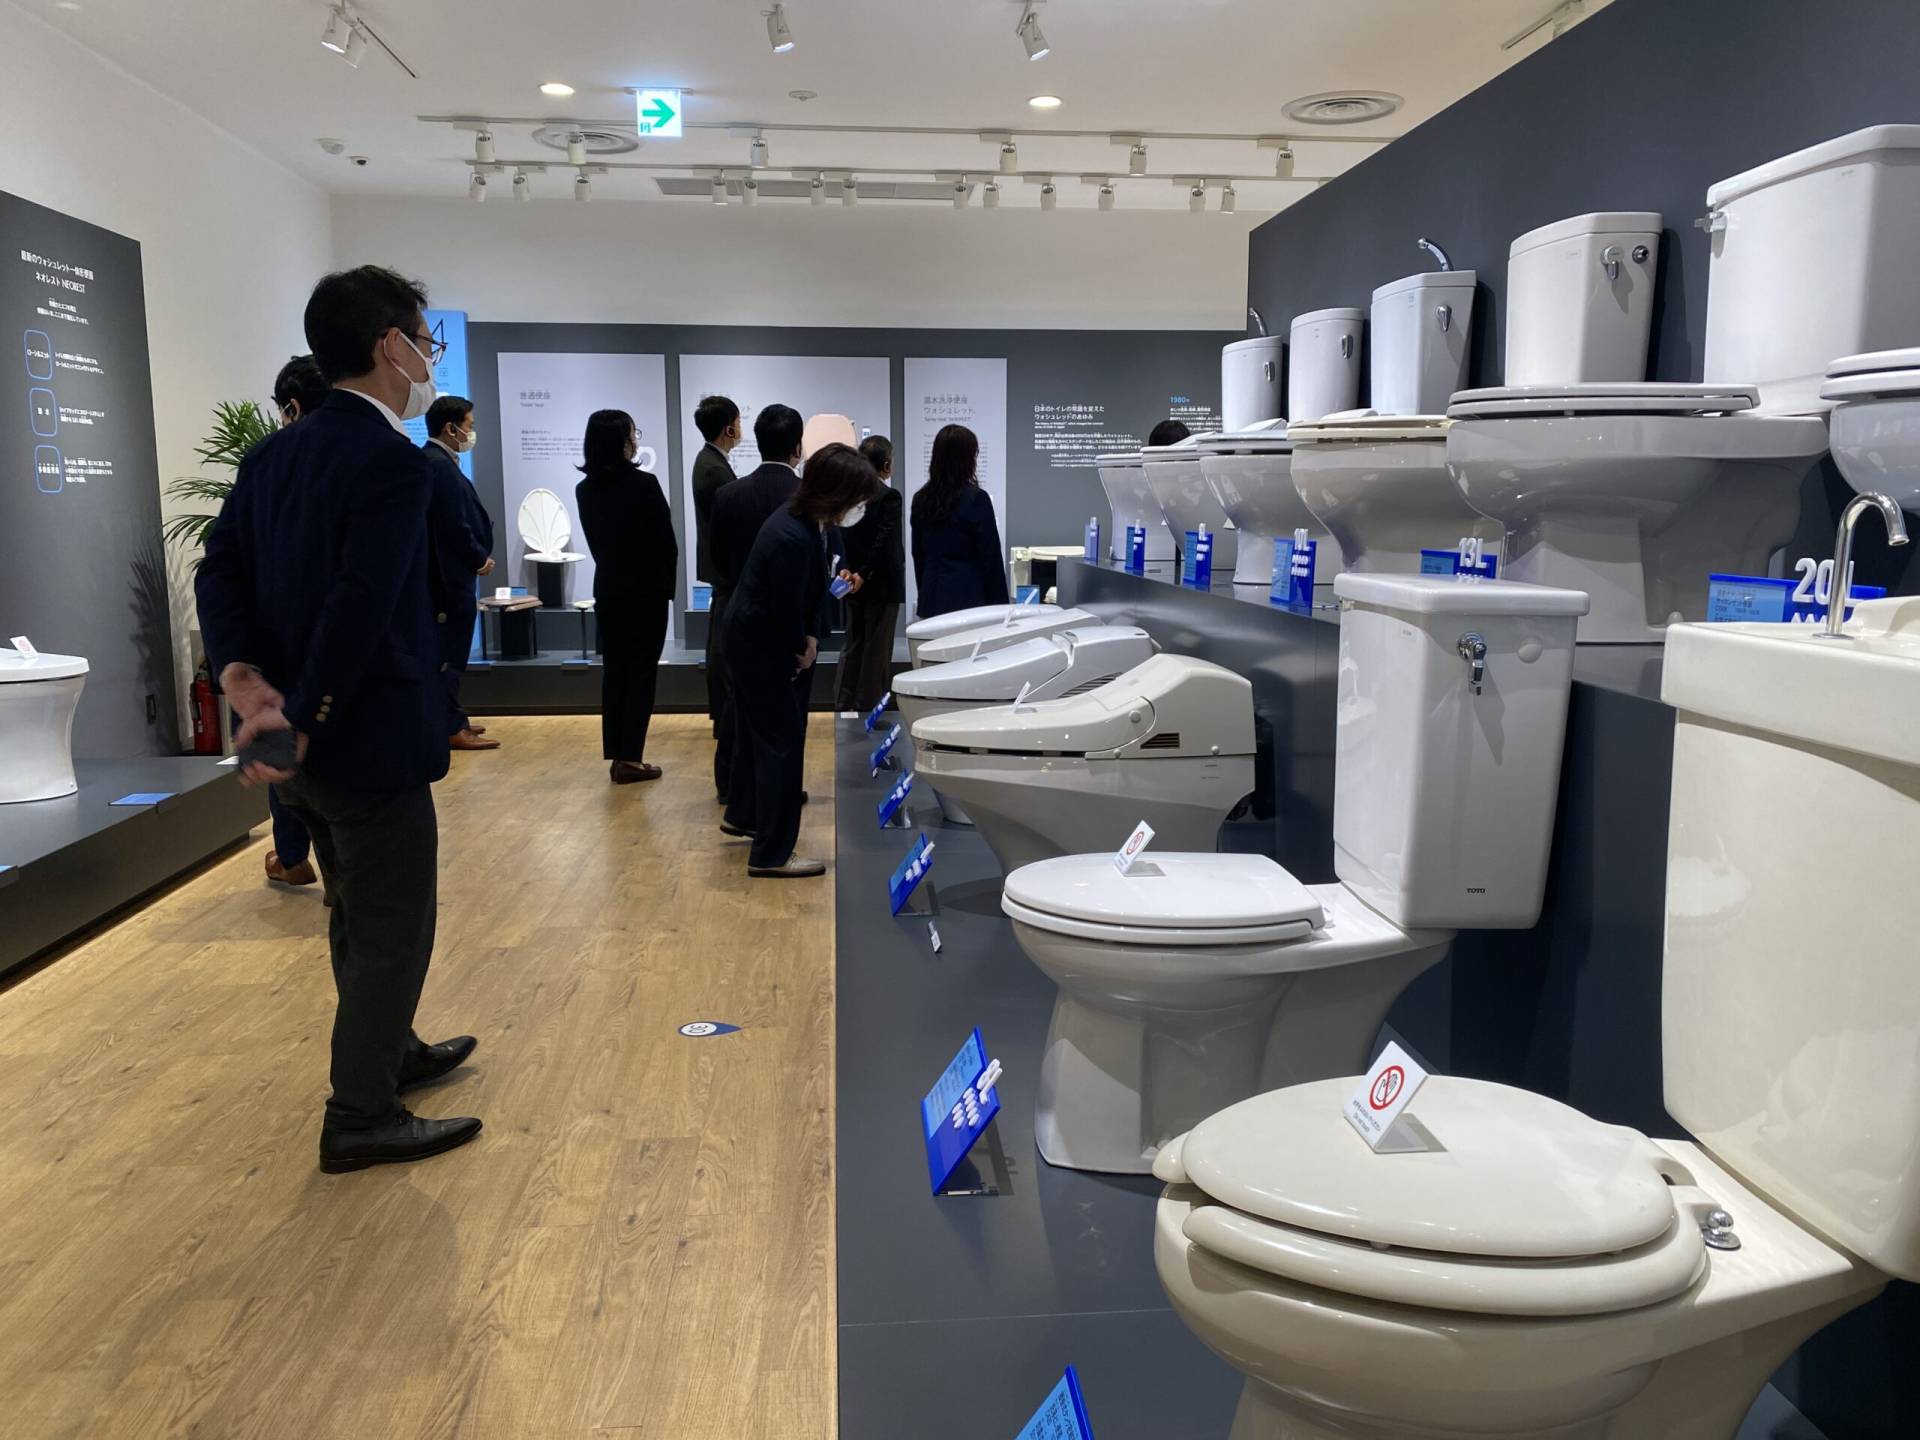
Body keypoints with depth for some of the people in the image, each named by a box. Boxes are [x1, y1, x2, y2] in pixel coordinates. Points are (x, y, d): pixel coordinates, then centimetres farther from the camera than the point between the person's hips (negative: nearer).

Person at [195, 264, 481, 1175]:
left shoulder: (272, 455, 8)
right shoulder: (392, 463, -19)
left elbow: (220, 573, 3)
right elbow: (359, 609, -27)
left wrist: (245, 679, -9)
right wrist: (301, 720, -21)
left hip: (301, 741, 9)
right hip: (369, 739, -9)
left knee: (359, 912, 23)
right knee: (393, 928, 5)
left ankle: (390, 1053, 41)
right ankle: (360, 1119, 15)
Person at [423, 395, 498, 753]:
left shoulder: (431, 461, 12)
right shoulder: (442, 466, -19)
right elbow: (455, 526, -22)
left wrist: (476, 555, 8)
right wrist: (480, 559, -9)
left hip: (442, 573, 10)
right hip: (450, 575, -10)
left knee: (446, 653, 16)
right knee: (449, 654, -4)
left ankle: (452, 721, 25)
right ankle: (452, 729, 2)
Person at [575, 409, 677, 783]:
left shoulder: (585, 489, 4)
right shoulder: (643, 484, -15)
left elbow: (595, 540, 10)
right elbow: (666, 540, -9)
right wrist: (668, 583, 6)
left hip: (608, 590, 6)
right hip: (646, 591, -5)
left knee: (614, 671, 10)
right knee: (641, 672, 1)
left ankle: (616, 756, 13)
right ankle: (630, 758, 2)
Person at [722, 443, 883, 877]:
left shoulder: (808, 520, -2)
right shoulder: (792, 539, -32)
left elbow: (812, 589, 7)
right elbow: (787, 609, -23)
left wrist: (811, 636, -4)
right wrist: (801, 648, -4)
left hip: (750, 641, 10)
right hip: (761, 647, -10)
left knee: (756, 730, 24)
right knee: (782, 740, -3)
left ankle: (742, 816, 44)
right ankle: (771, 855, 4)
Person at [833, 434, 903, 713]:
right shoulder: (889, 496, -14)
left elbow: (840, 535, -2)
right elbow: (885, 541, -20)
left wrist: (846, 569, -9)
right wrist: (864, 574, -17)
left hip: (853, 583, 6)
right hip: (882, 584, -6)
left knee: (852, 645, 15)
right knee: (877, 649, 2)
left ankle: (843, 706, 18)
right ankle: (868, 708, 6)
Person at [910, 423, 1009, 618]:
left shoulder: (921, 499, 7)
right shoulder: (976, 499, -10)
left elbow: (918, 555, 13)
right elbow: (991, 557, -8)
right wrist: (1000, 605, -3)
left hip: (931, 601, 6)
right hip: (969, 599, -6)